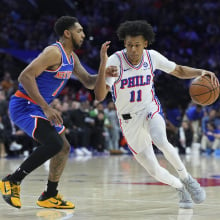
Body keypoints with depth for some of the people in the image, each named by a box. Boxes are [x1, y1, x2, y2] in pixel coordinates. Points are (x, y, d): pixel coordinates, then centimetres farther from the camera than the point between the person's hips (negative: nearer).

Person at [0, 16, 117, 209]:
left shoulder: (72, 57, 12)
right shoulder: (54, 52, -18)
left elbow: (89, 82, 20)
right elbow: (25, 76, -26)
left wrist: (103, 74, -3)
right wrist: (47, 108, -28)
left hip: (38, 107, 10)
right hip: (24, 106, -10)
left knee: (64, 148, 14)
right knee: (54, 144, -25)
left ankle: (50, 196, 25)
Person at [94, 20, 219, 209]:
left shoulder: (152, 57, -9)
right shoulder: (115, 61, -20)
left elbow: (179, 71, 7)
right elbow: (99, 96, -30)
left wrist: (200, 72, -12)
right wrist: (102, 65, -43)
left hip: (151, 111, 1)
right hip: (129, 121, 0)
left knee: (160, 141, -34)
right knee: (154, 171, -1)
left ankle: (186, 179, -11)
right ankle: (180, 188, 30)